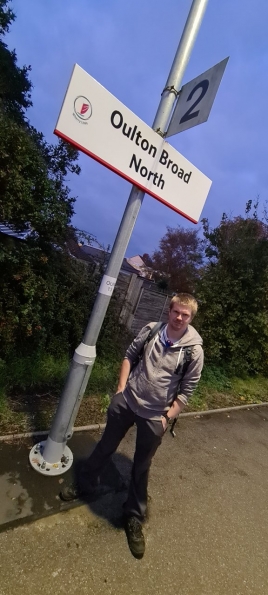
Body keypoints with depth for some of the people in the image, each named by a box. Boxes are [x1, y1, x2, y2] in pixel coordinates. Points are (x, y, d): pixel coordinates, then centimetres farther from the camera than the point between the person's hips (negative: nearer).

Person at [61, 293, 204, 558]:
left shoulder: (194, 350, -16)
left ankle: (134, 517, 42)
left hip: (154, 416, -2)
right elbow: (130, 355, 3)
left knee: (141, 467, 16)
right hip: (126, 402, 2)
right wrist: (120, 388, -1)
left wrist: (167, 418, -7)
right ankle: (86, 482, 52)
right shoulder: (150, 330, -11)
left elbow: (186, 390, -7)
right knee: (105, 446, 23)